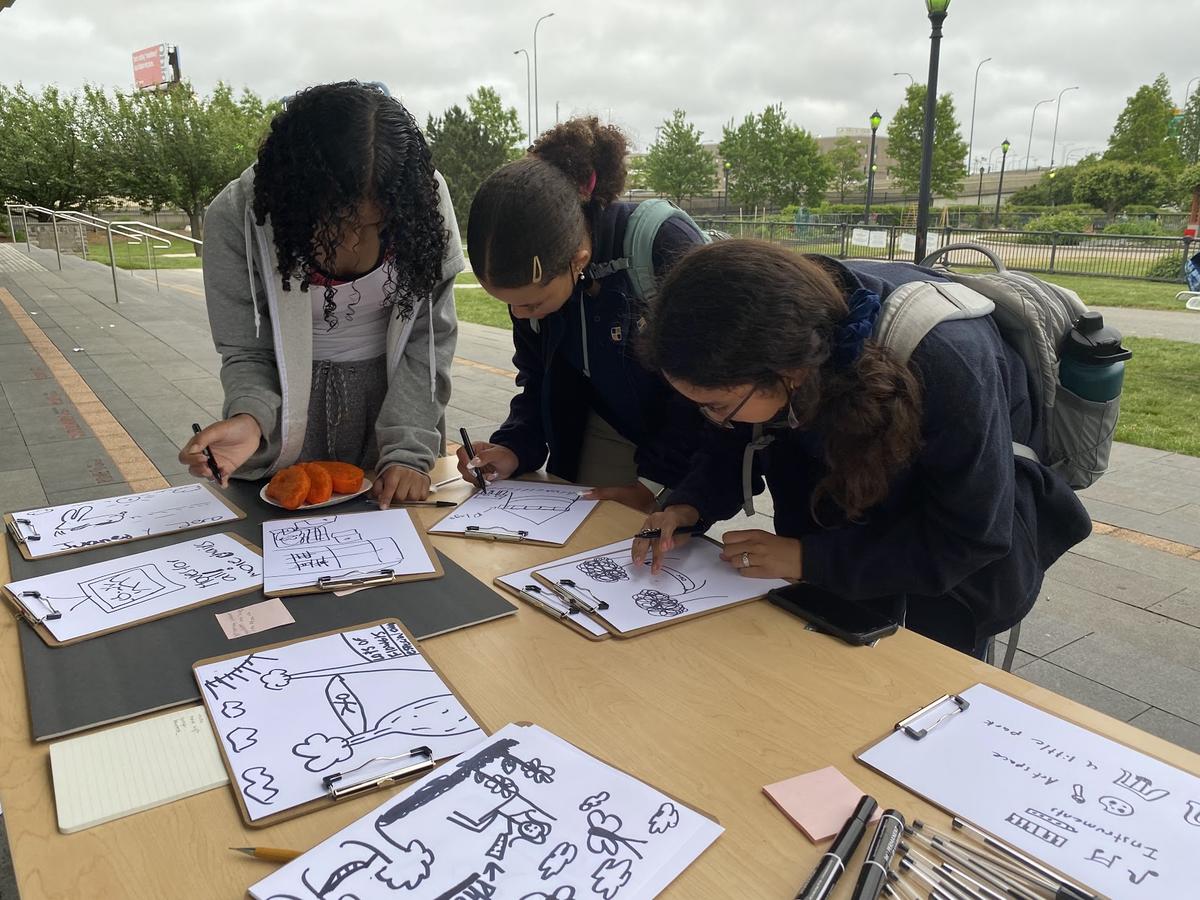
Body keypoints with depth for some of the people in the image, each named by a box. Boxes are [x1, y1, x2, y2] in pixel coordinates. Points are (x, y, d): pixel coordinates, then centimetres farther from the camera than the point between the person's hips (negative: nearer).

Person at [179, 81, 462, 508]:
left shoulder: (420, 198, -20)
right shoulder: (236, 217, -21)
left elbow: (429, 338, -15)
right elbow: (245, 355, -13)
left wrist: (409, 451, -24)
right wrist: (250, 417, -35)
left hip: (394, 390, 1)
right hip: (289, 399, 0)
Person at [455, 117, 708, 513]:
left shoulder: (666, 246, -30)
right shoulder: (533, 276, -12)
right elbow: (539, 381, 1)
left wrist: (651, 483, -19)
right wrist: (514, 448, -16)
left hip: (691, 443, -4)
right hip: (607, 432, 5)